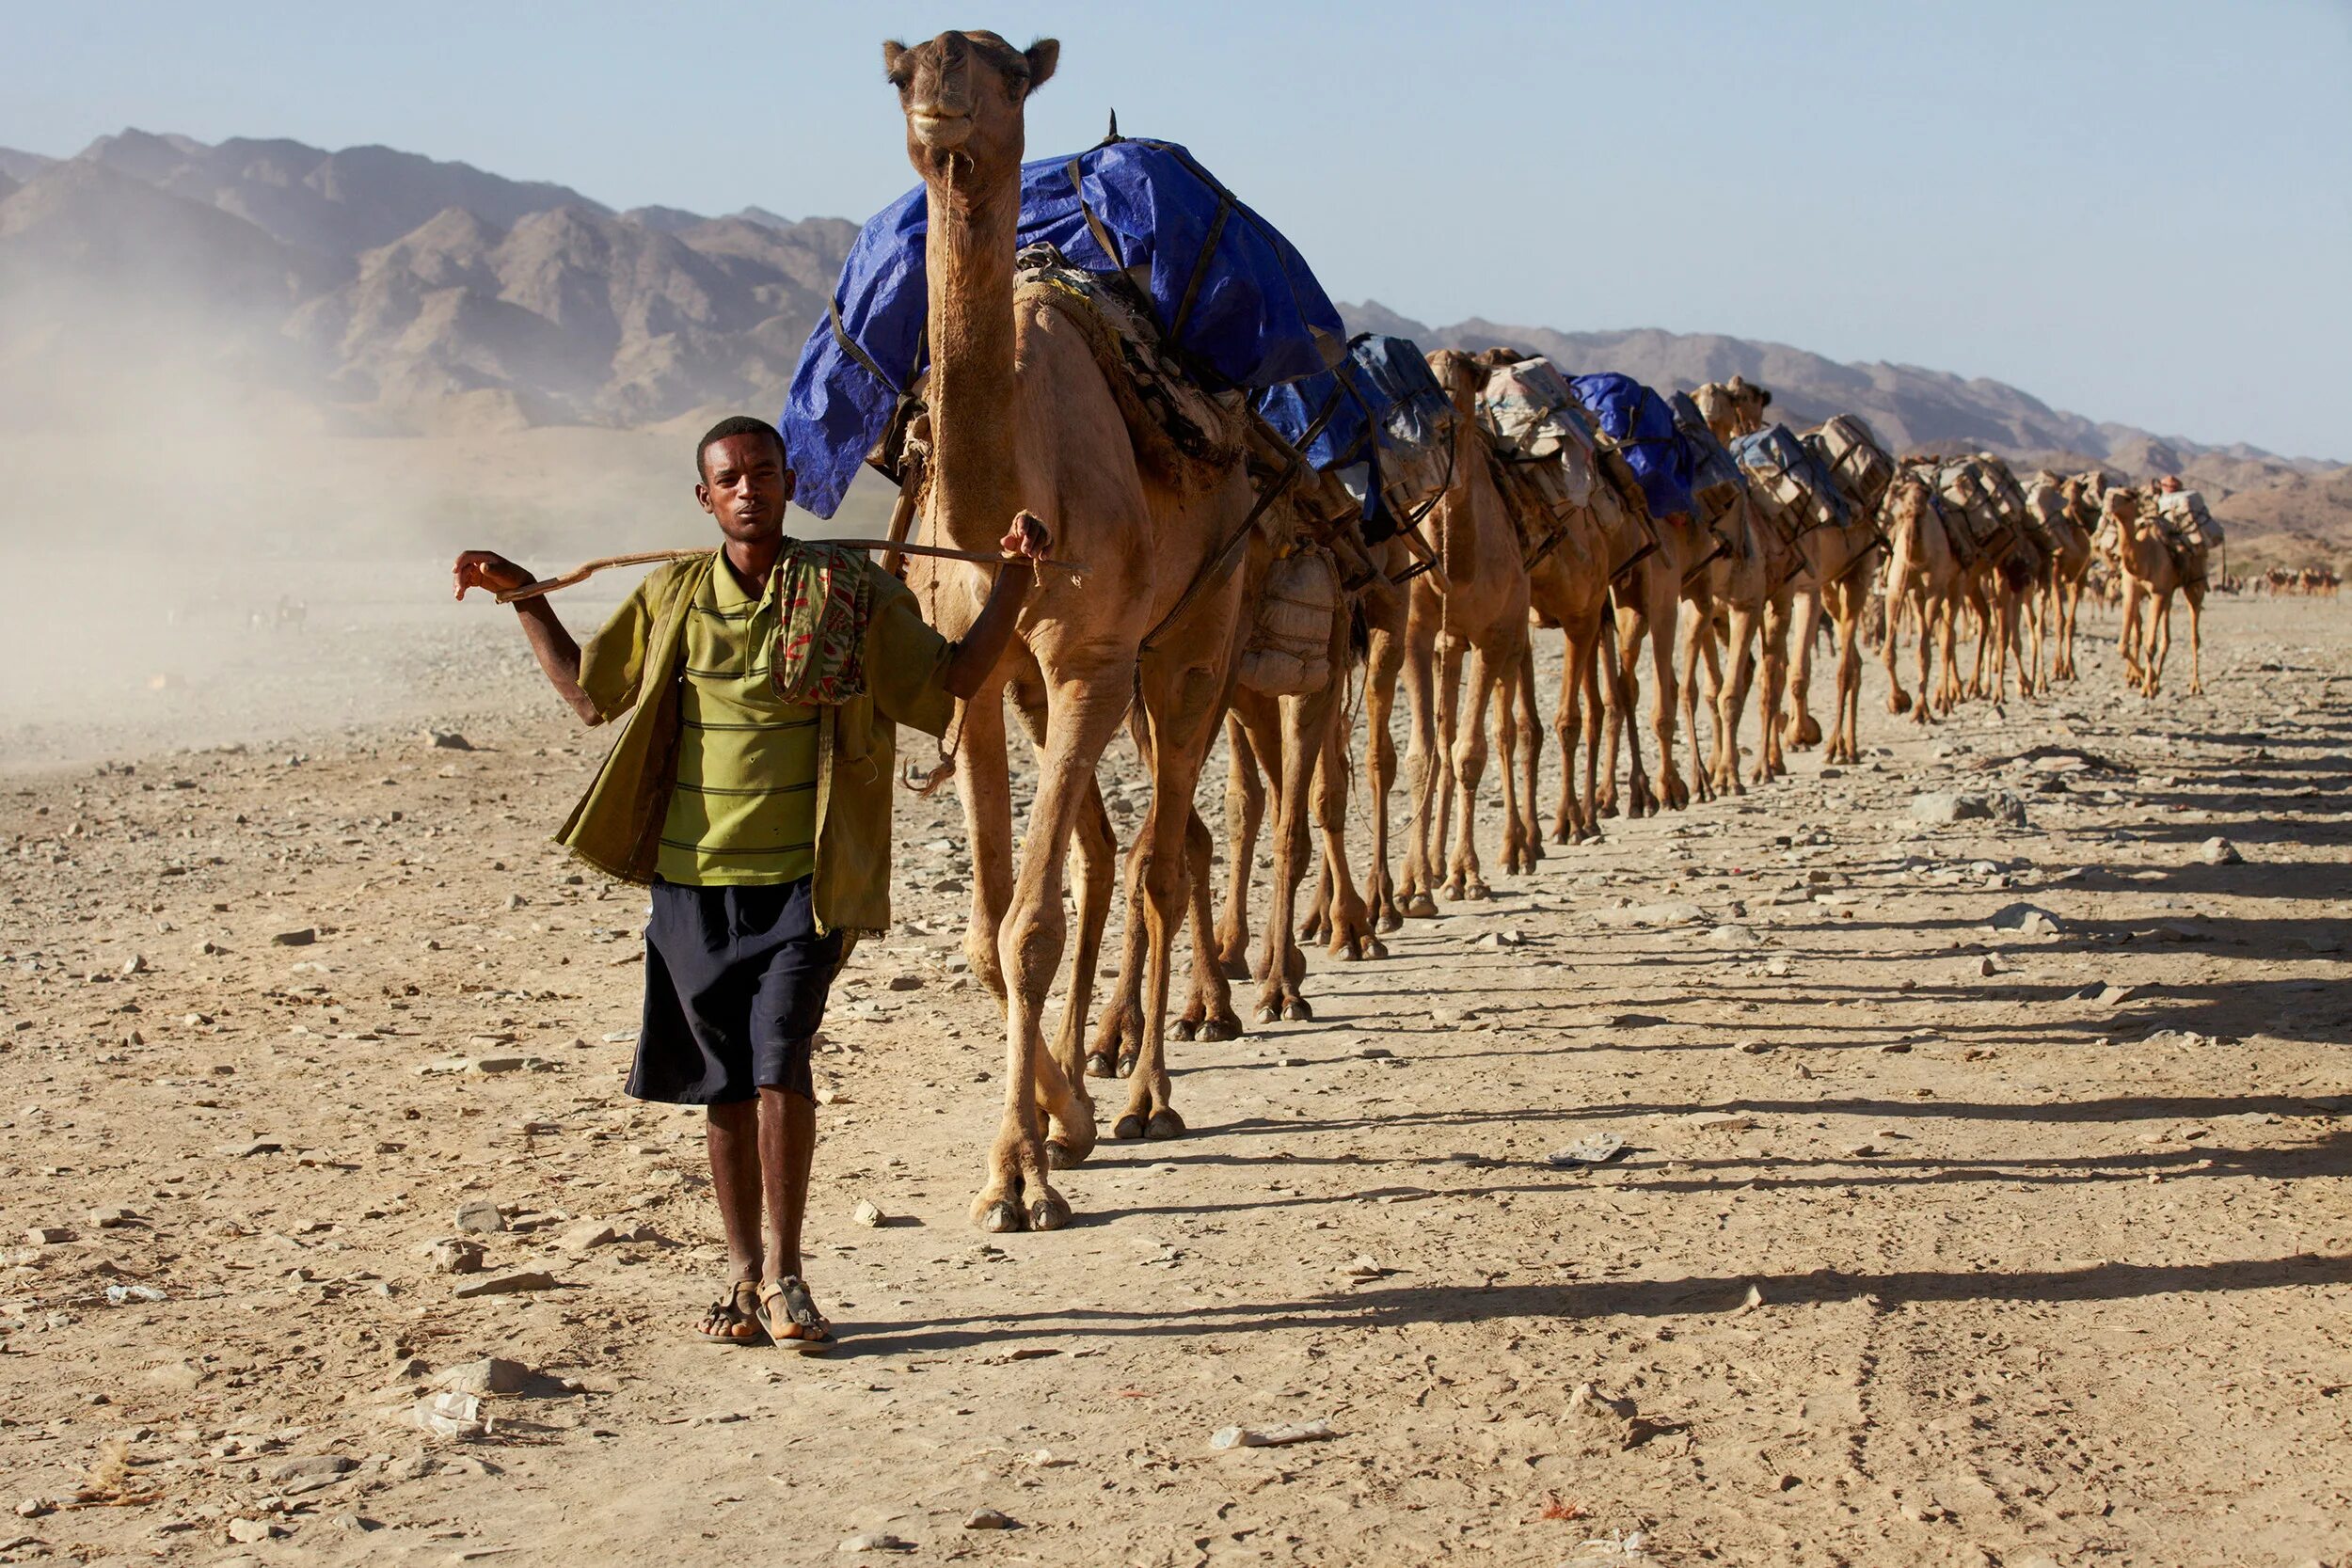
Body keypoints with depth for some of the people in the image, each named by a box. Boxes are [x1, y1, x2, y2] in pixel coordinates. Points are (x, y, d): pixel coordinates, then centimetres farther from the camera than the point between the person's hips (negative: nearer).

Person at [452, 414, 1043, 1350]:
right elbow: (592, 693, 20)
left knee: (780, 1064, -14)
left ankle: (783, 1273, -2)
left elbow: (950, 681, 6)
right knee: (725, 1084, 8)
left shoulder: (850, 592, 1)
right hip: (694, 878, 3)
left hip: (803, 879, -3)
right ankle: (743, 1275, 20)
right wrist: (522, 600, 17)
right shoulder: (672, 594, 7)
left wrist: (1014, 579, -3)